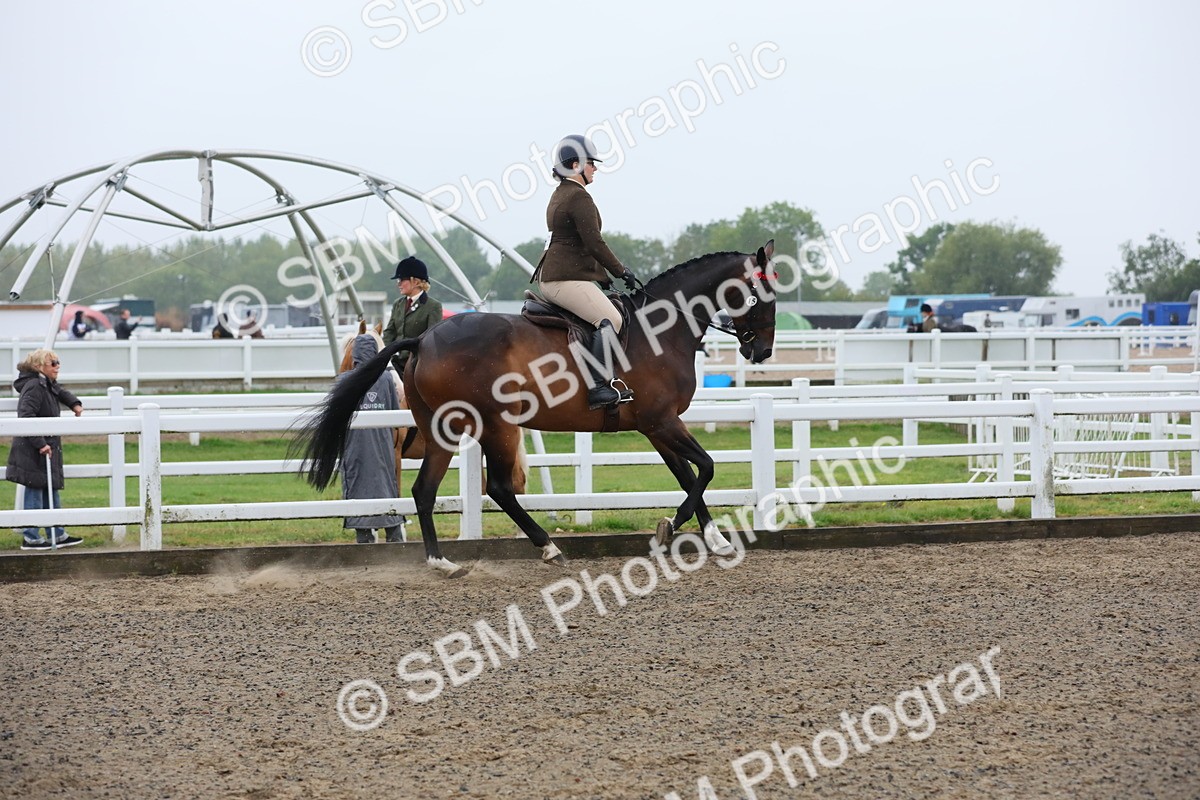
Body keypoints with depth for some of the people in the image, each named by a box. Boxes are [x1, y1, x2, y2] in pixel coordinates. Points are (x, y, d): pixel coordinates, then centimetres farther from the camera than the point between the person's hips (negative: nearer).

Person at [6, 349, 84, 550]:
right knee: (35, 489, -4)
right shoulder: (33, 387, -19)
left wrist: (75, 403, 20)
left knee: (51, 490, 15)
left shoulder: (48, 385, 12)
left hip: (46, 447, 10)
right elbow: (27, 417, -29)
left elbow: (61, 392, 37)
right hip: (32, 450, -10)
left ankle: (57, 535, 23)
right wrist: (40, 444, -30)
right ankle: (30, 538, 3)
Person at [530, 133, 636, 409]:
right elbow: (594, 243, -16)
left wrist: (604, 274, 23)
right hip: (566, 279, -11)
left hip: (550, 278, 11)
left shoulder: (560, 195, 22)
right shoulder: (579, 197, -12)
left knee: (608, 317, 17)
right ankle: (598, 386, -32)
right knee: (610, 319, -21)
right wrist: (621, 272, -5)